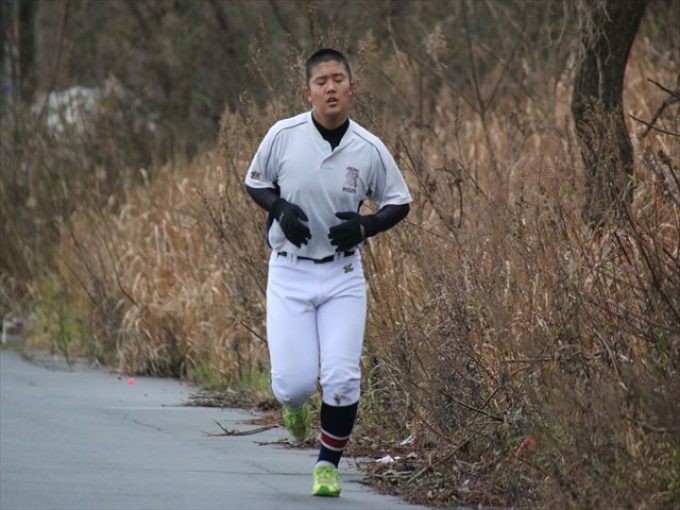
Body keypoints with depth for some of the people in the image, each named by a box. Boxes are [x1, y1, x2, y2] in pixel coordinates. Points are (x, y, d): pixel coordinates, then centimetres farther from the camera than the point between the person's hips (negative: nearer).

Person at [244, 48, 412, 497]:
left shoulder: (369, 149, -5)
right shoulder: (284, 135, -7)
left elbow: (399, 203, 7)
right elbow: (255, 182, 8)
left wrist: (364, 227, -12)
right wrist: (280, 209, -11)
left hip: (343, 276, 1)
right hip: (290, 274, 0)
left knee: (342, 377, -9)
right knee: (295, 381, -8)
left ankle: (329, 464, 12)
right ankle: (293, 404, 31)